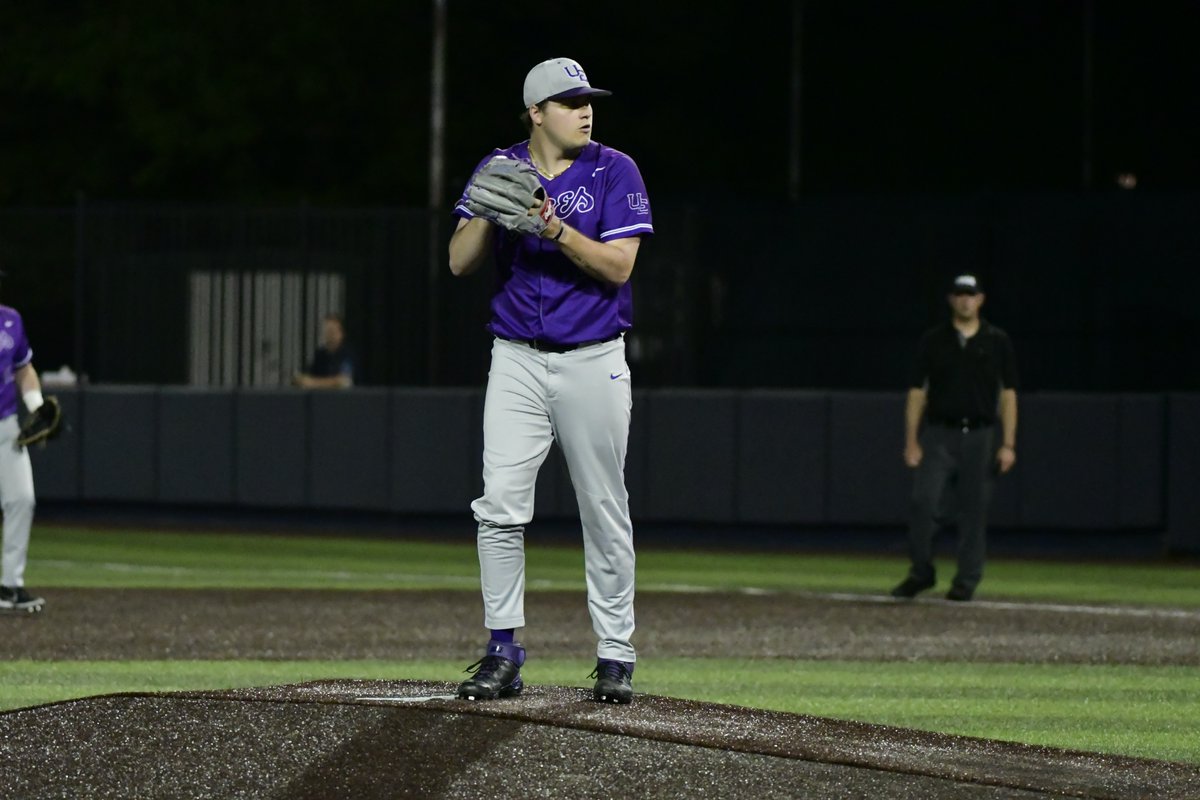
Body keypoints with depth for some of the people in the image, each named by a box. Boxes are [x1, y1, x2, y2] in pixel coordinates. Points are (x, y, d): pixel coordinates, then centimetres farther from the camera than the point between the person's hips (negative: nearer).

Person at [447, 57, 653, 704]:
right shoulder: (500, 170, 5)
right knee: (499, 506, -8)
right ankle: (503, 653, -2)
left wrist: (553, 227, -25)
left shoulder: (614, 172, -2)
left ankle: (615, 656, 10)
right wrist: (488, 210, -18)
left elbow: (618, 265, -12)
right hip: (517, 360, 1)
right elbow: (460, 261, -1)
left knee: (604, 512, 3)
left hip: (594, 361, -1)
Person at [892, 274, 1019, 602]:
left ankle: (967, 581, 8)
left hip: (981, 436, 0)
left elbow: (1008, 393, 5)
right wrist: (911, 441, -2)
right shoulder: (933, 341, 6)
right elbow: (917, 391, 6)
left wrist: (1008, 443, -2)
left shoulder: (997, 341, 5)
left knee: (973, 511, 0)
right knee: (925, 502, -11)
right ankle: (921, 572, 2)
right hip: (939, 435, 0)